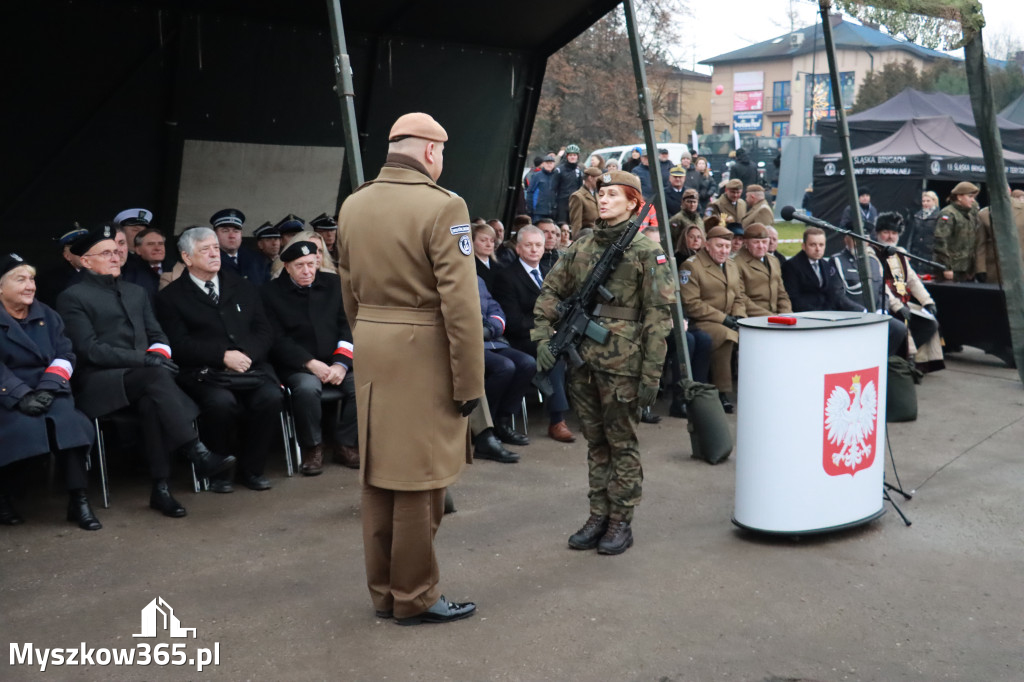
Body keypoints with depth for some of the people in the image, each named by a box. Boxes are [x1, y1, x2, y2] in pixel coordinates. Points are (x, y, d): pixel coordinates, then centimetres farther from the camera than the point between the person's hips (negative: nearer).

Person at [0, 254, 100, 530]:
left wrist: (47, 389, -12)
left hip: (49, 393, 3)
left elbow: (65, 355, 5)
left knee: (69, 421, -28)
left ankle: (78, 500, -27)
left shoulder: (47, 315, 15)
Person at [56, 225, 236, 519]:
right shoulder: (73, 297, 4)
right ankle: (198, 454, -40)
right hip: (100, 383, -5)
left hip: (141, 380, 5)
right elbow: (90, 350, -7)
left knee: (151, 403, -32)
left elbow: (158, 336, 20)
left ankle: (161, 488, -31)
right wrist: (144, 360, -17)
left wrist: (157, 354, -6)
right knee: (155, 375, -35)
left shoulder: (136, 292, 24)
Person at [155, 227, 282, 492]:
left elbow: (264, 331, 14)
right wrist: (223, 356, -14)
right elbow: (180, 345, -4)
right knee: (221, 402, -34)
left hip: (250, 366, 3)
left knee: (271, 397, -27)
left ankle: (251, 468, -7)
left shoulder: (243, 287, 20)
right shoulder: (171, 297, 8)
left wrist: (246, 354, -7)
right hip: (204, 373, -3)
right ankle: (218, 470, -10)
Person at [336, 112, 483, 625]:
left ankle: (383, 591, 25)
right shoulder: (442, 207, -14)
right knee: (419, 477, 2)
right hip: (424, 354, -7)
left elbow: (349, 293, 14)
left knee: (378, 472, 13)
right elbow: (459, 302, -17)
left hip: (370, 352, 7)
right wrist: (469, 380, -12)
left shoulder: (353, 205, 8)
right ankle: (415, 598, 13)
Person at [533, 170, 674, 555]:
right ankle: (598, 516, 24)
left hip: (621, 362, -5)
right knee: (595, 442, 14)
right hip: (582, 359, 5)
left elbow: (658, 316, -8)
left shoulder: (646, 252, -5)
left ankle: (621, 522, 15)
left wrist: (651, 375, -13)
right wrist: (542, 337, 0)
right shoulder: (581, 247, 10)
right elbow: (550, 292, 15)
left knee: (622, 444, 5)